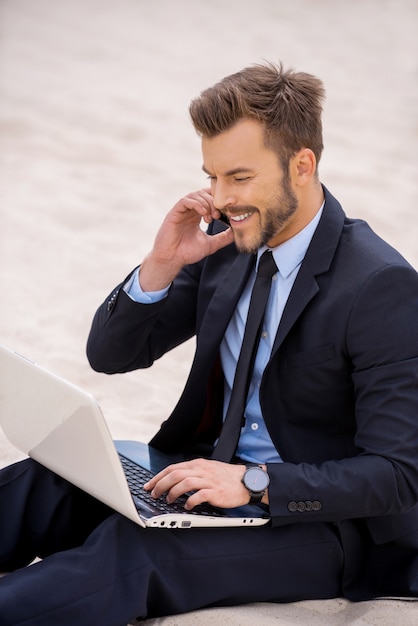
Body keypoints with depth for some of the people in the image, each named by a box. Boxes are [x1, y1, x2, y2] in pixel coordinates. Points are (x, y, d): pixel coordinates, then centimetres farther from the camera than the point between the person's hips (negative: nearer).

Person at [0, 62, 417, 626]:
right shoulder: (228, 240, 3)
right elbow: (110, 355, 8)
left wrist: (254, 483, -30)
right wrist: (163, 264, -10)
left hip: (320, 521, -6)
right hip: (209, 470, 7)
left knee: (131, 550, -32)